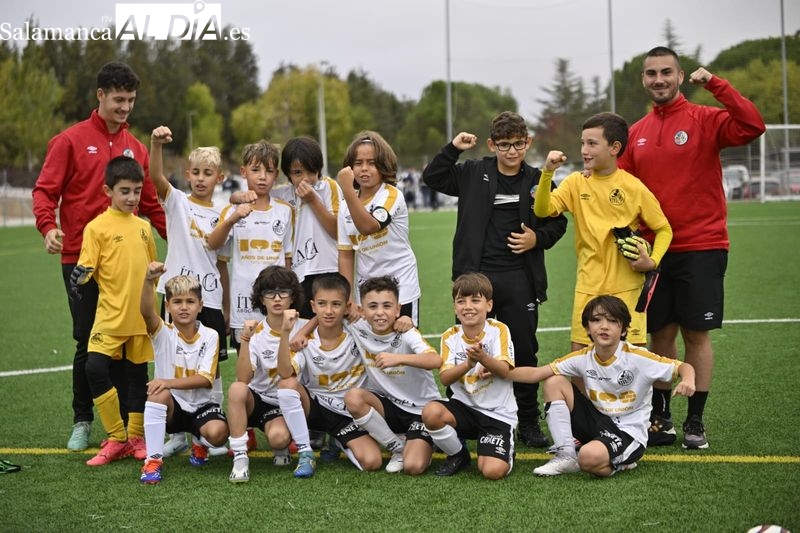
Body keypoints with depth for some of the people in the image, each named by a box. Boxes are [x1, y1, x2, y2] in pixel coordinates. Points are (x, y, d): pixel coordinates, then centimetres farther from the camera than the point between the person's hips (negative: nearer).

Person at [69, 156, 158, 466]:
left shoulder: (143, 227, 11)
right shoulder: (98, 227, -4)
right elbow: (84, 269, -6)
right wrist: (77, 282, -22)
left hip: (141, 317, 4)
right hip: (111, 314, -4)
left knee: (138, 374, 10)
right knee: (95, 368, -15)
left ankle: (136, 436, 22)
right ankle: (116, 438, -4)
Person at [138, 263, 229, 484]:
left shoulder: (210, 336, -5)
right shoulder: (163, 333, -7)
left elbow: (205, 379, -13)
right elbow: (146, 311, -30)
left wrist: (170, 382, -27)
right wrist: (149, 281, -49)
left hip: (201, 405, 0)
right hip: (172, 408, 0)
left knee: (217, 432, -31)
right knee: (159, 393, -34)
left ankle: (199, 444, 9)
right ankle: (153, 460, -25)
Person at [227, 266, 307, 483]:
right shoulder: (256, 334, -8)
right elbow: (243, 379, -20)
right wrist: (245, 341, -32)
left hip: (287, 404, -1)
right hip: (257, 399, 1)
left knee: (278, 437, -33)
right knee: (236, 389, -33)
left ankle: (282, 449, 5)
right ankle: (240, 458, -26)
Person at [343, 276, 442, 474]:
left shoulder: (406, 333, -19)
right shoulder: (358, 329, -9)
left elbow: (436, 361, -38)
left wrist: (399, 358, -50)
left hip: (421, 408, -4)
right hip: (388, 404, 4)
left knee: (413, 466, -25)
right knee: (353, 398, -27)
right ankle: (397, 448, -5)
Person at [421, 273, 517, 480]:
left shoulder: (498, 330, -7)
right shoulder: (450, 337, -1)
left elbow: (504, 370, -20)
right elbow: (445, 378, -13)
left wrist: (483, 358, -41)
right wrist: (468, 364, -34)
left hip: (498, 413, -3)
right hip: (464, 407, 3)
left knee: (493, 471, -24)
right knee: (431, 412, -30)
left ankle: (505, 451, 16)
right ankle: (458, 455, 0)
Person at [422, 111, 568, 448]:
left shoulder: (537, 181, 5)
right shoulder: (474, 174, 6)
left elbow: (557, 222, 13)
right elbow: (432, 178, 11)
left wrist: (538, 238, -5)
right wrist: (453, 149, 0)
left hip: (519, 278, 0)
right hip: (476, 275, 0)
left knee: (524, 350, 5)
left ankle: (528, 423, 15)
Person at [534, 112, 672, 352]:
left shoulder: (634, 188, -5)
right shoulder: (576, 183, 2)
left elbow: (664, 229, 4)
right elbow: (543, 210, -11)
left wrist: (653, 261, -13)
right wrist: (548, 173, -23)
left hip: (627, 288, -3)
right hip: (588, 287, 3)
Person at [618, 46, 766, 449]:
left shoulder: (705, 120, -4)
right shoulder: (636, 134, 9)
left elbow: (753, 126, -22)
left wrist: (714, 83, -21)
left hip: (701, 248, -4)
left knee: (696, 334, 1)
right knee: (660, 335, 9)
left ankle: (695, 422, 11)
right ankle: (660, 419, 19)